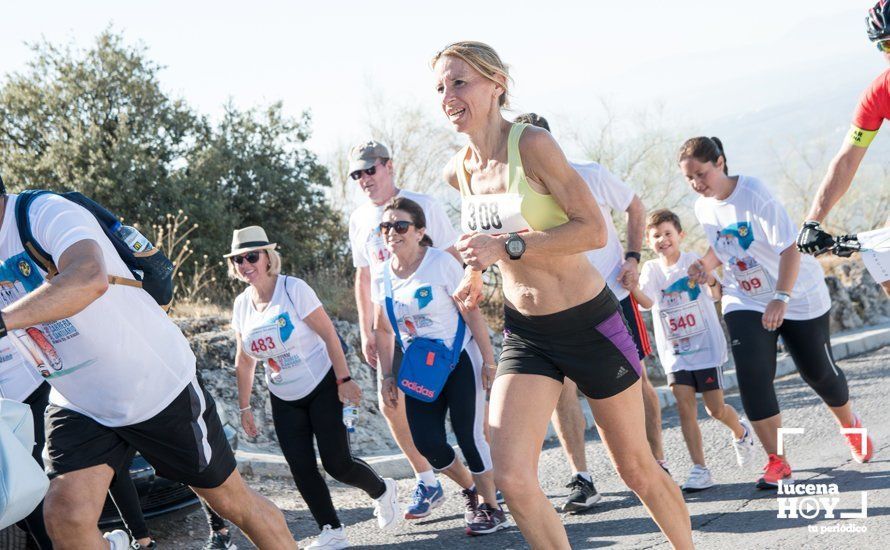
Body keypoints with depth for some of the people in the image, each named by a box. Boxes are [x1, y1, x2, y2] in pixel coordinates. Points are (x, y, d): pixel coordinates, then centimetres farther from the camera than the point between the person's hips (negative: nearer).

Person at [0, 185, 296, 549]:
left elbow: (90, 278, -43)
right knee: (64, 518, -17)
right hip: (78, 408, 5)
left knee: (235, 504, 7)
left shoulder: (46, 213, -21)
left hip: (159, 386, -5)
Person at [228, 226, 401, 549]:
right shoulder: (242, 305, 0)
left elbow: (328, 334, -16)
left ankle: (382, 491, 21)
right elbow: (244, 361, 9)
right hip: (284, 400, 5)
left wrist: (344, 380, -20)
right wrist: (244, 407, 10)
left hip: (322, 387, -5)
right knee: (301, 469, -2)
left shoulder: (293, 289, -16)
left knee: (337, 464, -8)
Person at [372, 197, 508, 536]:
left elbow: (472, 313, -14)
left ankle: (490, 506, 9)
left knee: (468, 434, -8)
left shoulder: (441, 263, -16)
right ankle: (471, 489, 24)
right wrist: (388, 375, 7)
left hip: (460, 358, -4)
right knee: (426, 441, -3)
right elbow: (382, 331, 9)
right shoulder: (382, 273, -2)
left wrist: (489, 361, -14)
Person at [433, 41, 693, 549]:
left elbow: (594, 230, -22)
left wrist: (507, 247, -26)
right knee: (512, 479, -13)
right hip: (525, 335, 5)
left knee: (637, 469, 11)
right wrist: (477, 269, 18)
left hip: (590, 323, -5)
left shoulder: (532, 144, -18)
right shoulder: (458, 172, 2)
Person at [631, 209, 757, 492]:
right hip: (674, 350, 2)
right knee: (685, 407, -7)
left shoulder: (694, 261, -6)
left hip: (706, 345, -2)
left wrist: (711, 281, -34)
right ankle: (699, 470, -3)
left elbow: (716, 295, -12)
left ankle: (741, 431, 36)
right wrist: (632, 287, -38)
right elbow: (648, 302, -18)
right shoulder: (651, 268, 0)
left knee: (715, 409, 3)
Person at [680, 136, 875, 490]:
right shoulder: (703, 208, -4)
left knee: (818, 371, 9)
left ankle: (850, 425, 41)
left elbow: (789, 250, -27)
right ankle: (777, 462, -11)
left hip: (798, 295, -4)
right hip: (744, 301, 4)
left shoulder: (754, 194, -24)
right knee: (751, 374, -17)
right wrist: (705, 265, -8)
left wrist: (781, 298, -39)